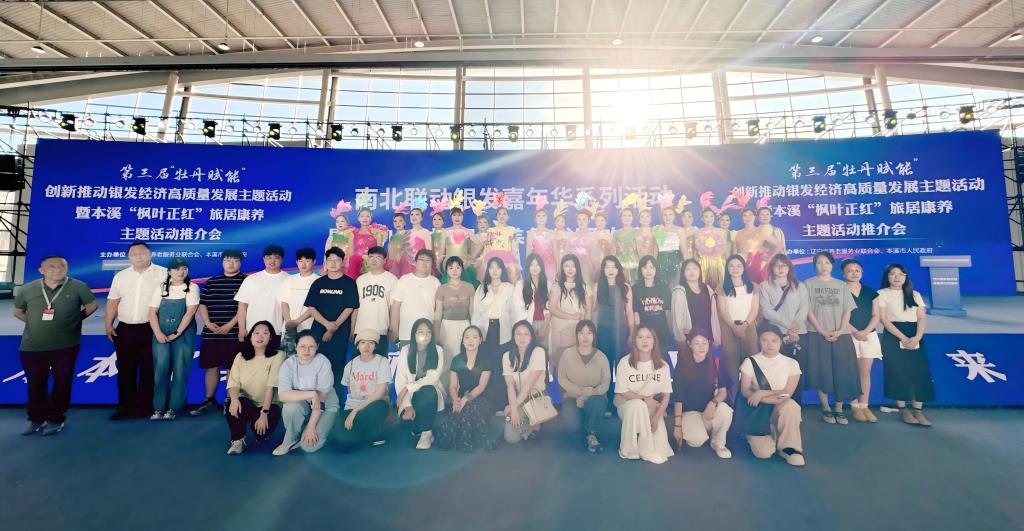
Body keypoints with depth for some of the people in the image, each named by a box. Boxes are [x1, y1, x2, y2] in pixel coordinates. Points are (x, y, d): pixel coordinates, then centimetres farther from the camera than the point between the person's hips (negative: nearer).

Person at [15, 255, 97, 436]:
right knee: (35, 385, 13)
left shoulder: (78, 287, -6)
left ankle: (56, 420, 19)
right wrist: (37, 324, 7)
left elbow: (92, 305, 6)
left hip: (65, 347, -2)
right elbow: (18, 311, 17)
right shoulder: (27, 289, 1)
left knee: (62, 384, 5)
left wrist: (73, 319, 5)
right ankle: (36, 419, 29)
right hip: (32, 347, 2)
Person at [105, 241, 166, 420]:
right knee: (125, 370, 11)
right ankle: (126, 406, 23)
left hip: (151, 330, -5)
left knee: (148, 370, 3)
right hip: (124, 329, 5)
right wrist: (108, 325, 6)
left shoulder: (163, 274, -4)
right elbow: (113, 302, 13)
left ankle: (145, 407, 13)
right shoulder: (120, 276, 11)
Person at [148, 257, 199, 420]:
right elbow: (152, 312, 4)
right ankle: (158, 408, 11)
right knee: (160, 370, 1)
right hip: (161, 335, 2)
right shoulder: (160, 288, 8)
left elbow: (190, 312, -9)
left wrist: (176, 333, -13)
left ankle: (173, 408, 9)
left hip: (183, 335, -2)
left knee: (180, 372, 0)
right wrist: (158, 333, -9)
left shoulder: (192, 288, 0)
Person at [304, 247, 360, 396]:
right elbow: (311, 308, 4)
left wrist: (334, 328, -10)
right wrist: (327, 324, -10)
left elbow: (349, 308, -4)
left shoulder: (349, 283, 2)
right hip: (318, 331, 3)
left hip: (340, 333, -2)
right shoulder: (318, 283, 10)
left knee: (337, 366, -1)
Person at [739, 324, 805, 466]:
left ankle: (789, 447, -14)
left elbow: (788, 393, -7)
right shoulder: (750, 362, -4)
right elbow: (745, 391, -10)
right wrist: (773, 398, -22)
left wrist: (762, 393, -19)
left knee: (790, 405, -35)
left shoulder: (791, 363, 0)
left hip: (780, 412, 1)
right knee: (763, 452, -21)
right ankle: (755, 436, 15)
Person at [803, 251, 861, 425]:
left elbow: (847, 310, 6)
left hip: (841, 335, 3)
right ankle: (826, 409, 10)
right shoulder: (808, 284, 3)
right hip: (817, 335, -2)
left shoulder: (841, 285, 12)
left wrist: (840, 331, -9)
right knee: (821, 371, 0)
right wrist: (822, 332, -12)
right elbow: (808, 311, -3)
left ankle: (839, 409, 13)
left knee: (843, 372, 1)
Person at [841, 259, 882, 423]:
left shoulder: (870, 292, 10)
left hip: (869, 335, 4)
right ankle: (855, 407, 6)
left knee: (865, 371, 5)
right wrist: (855, 332, -15)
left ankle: (864, 406, 12)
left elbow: (875, 315, 5)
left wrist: (865, 331, -10)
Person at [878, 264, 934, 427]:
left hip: (915, 337, 4)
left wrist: (917, 337, -13)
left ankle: (918, 410, 2)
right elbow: (884, 319, -7)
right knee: (898, 372, -4)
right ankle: (903, 410, 3)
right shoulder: (882, 294, 1)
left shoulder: (915, 295, 13)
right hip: (893, 336, -4)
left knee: (919, 372, -3)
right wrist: (903, 338, -15)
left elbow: (921, 318, 4)